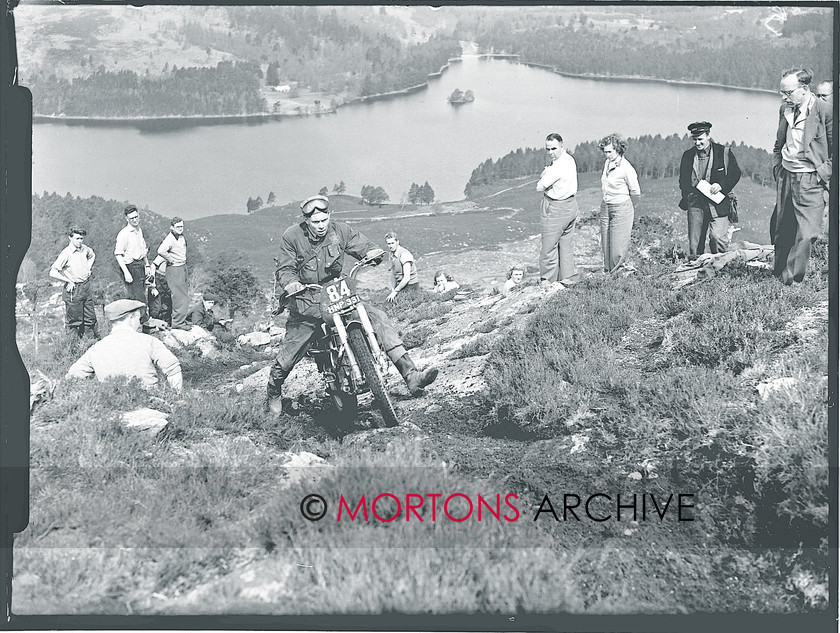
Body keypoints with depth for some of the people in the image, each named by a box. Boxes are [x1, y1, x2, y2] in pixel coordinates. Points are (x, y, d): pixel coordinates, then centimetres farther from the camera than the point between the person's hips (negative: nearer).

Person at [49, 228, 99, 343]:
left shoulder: (84, 249, 3)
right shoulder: (66, 253, -16)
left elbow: (92, 255, 29)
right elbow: (53, 273, -21)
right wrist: (69, 281, -14)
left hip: (86, 286, 6)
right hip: (73, 290, -6)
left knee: (90, 317, 13)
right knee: (74, 320, 3)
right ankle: (76, 344, 12)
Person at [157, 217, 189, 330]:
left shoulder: (182, 237, 8)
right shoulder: (170, 239, -21)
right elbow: (161, 251, -37)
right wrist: (170, 260, -23)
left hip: (183, 267, 9)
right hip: (174, 269, -9)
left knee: (184, 292, 18)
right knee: (180, 296, -9)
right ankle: (178, 322, -5)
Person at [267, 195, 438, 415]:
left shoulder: (340, 231, -1)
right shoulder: (292, 237, -7)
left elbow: (364, 246, 7)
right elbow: (285, 268, -4)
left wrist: (373, 252, -18)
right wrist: (290, 282, -27)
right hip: (306, 301, -2)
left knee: (378, 318, -18)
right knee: (289, 354, -4)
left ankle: (411, 377, -24)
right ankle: (273, 393, 30)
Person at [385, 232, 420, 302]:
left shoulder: (404, 254, -20)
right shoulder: (392, 255, 6)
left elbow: (407, 278, -25)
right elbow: (393, 273, 12)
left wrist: (395, 291, -22)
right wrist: (393, 289, -2)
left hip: (410, 286, -8)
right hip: (399, 285, 8)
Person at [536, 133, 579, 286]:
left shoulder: (558, 167, -25)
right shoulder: (569, 159, 5)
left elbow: (539, 187, -21)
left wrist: (545, 172, -6)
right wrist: (547, 172, -7)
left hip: (555, 209, -9)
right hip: (570, 205, 9)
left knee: (549, 244, 2)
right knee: (567, 244, 15)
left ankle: (547, 279, 10)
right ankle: (567, 276, 22)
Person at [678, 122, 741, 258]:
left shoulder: (723, 152, 2)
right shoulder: (688, 155, 11)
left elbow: (735, 173, 5)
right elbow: (683, 180, 17)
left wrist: (721, 185, -12)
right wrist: (687, 199, 3)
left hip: (717, 203, -3)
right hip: (695, 202, 3)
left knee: (718, 237, -14)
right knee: (695, 241, 3)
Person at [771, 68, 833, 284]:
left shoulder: (824, 110, -11)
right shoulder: (785, 109, 8)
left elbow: (836, 150, -5)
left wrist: (824, 174, -8)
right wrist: (777, 169, 13)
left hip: (810, 179, -6)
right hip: (785, 176, 6)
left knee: (807, 233, -10)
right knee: (780, 230, 11)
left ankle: (791, 279, -2)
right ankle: (779, 274, 26)